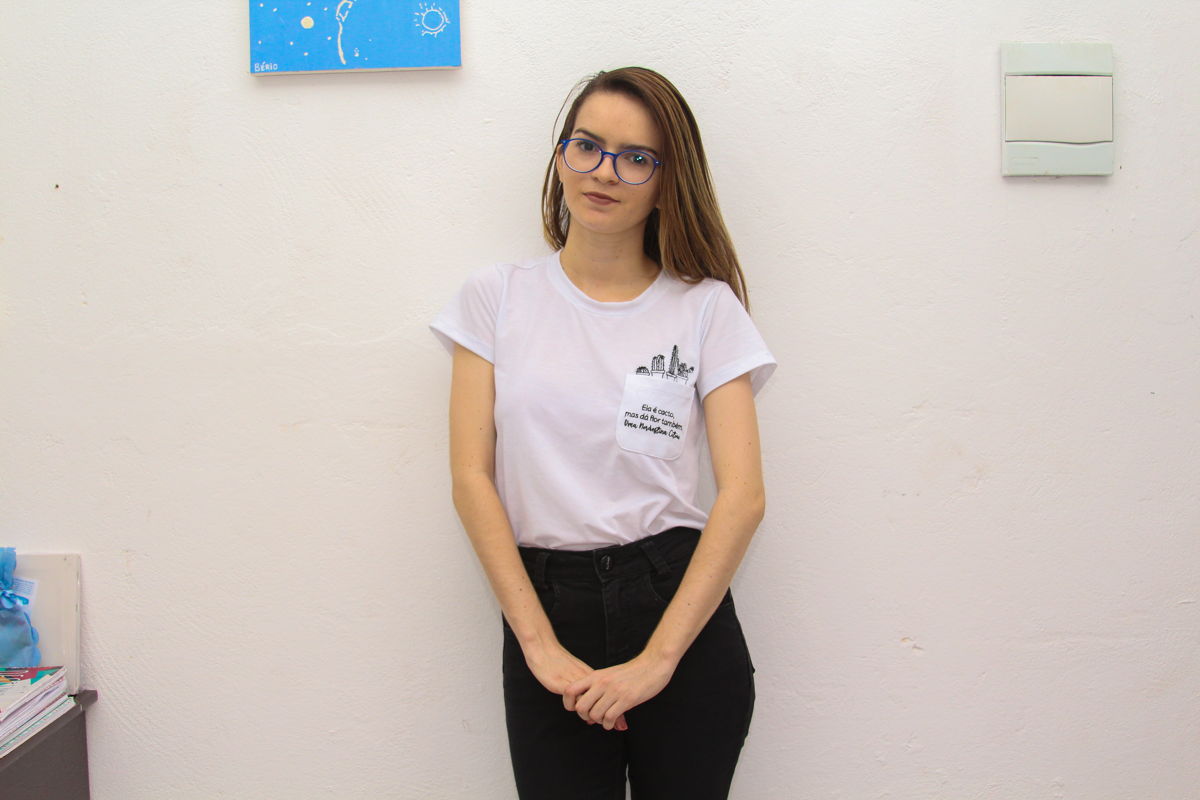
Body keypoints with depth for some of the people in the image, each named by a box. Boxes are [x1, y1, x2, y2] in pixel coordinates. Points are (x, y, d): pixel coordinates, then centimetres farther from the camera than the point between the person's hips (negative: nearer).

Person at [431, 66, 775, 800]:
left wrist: (658, 659, -13)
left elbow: (743, 496, -7)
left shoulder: (707, 306, 1)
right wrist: (538, 642, -9)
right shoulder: (498, 297, 4)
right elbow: (472, 477, -2)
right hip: (545, 603, 1)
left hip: (681, 605, 0)